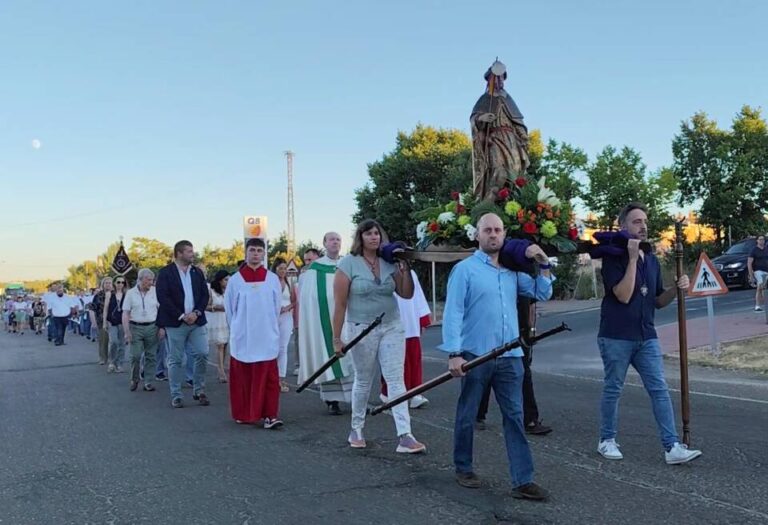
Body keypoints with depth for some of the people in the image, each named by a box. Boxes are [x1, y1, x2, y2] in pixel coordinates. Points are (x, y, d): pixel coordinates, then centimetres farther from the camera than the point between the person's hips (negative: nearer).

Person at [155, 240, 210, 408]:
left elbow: (205, 295, 8)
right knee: (175, 360, 3)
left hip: (196, 321, 4)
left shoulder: (197, 272, 11)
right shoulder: (165, 273, -2)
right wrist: (182, 316, -15)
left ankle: (199, 391, 12)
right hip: (175, 323, -4)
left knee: (202, 354, -3)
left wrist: (196, 313, -10)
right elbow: (163, 297, -10)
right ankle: (176, 395, 11)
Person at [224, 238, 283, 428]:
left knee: (268, 377, -3)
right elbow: (229, 308, 8)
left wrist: (267, 326, 11)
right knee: (243, 377, 6)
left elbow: (277, 307, 8)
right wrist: (238, 328, 11)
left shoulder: (272, 279, 1)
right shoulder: (235, 280, 0)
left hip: (266, 337, 0)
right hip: (242, 337, 0)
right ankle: (243, 414, 18)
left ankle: (269, 415, -2)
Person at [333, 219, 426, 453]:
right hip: (361, 329, -3)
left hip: (392, 328, 3)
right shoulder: (349, 264, -8)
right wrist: (337, 338, -10)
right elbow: (340, 304, -9)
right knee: (363, 381, 11)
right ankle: (356, 429, 31)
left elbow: (407, 294, 5)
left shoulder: (390, 262, 3)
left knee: (396, 380, -3)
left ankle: (405, 436, -4)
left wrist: (406, 271, -10)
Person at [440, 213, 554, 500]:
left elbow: (542, 294, 13)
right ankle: (463, 468, 27)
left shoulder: (512, 270, 11)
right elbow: (453, 313, -11)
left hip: (509, 356, 5)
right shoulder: (464, 269, -5)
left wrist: (543, 265, 0)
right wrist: (453, 353, -18)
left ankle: (523, 480, 6)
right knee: (467, 415, 10)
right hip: (475, 355, -4)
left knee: (515, 417, 3)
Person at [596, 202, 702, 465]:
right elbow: (623, 295, -21)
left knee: (660, 390, 0)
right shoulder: (613, 258, -9)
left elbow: (658, 301, 14)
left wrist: (676, 289, -6)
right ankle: (607, 440, 20)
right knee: (612, 390, 6)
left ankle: (672, 447, 2)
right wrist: (632, 258, -20)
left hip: (647, 337, 6)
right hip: (616, 337, -5)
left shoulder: (652, 260, 11)